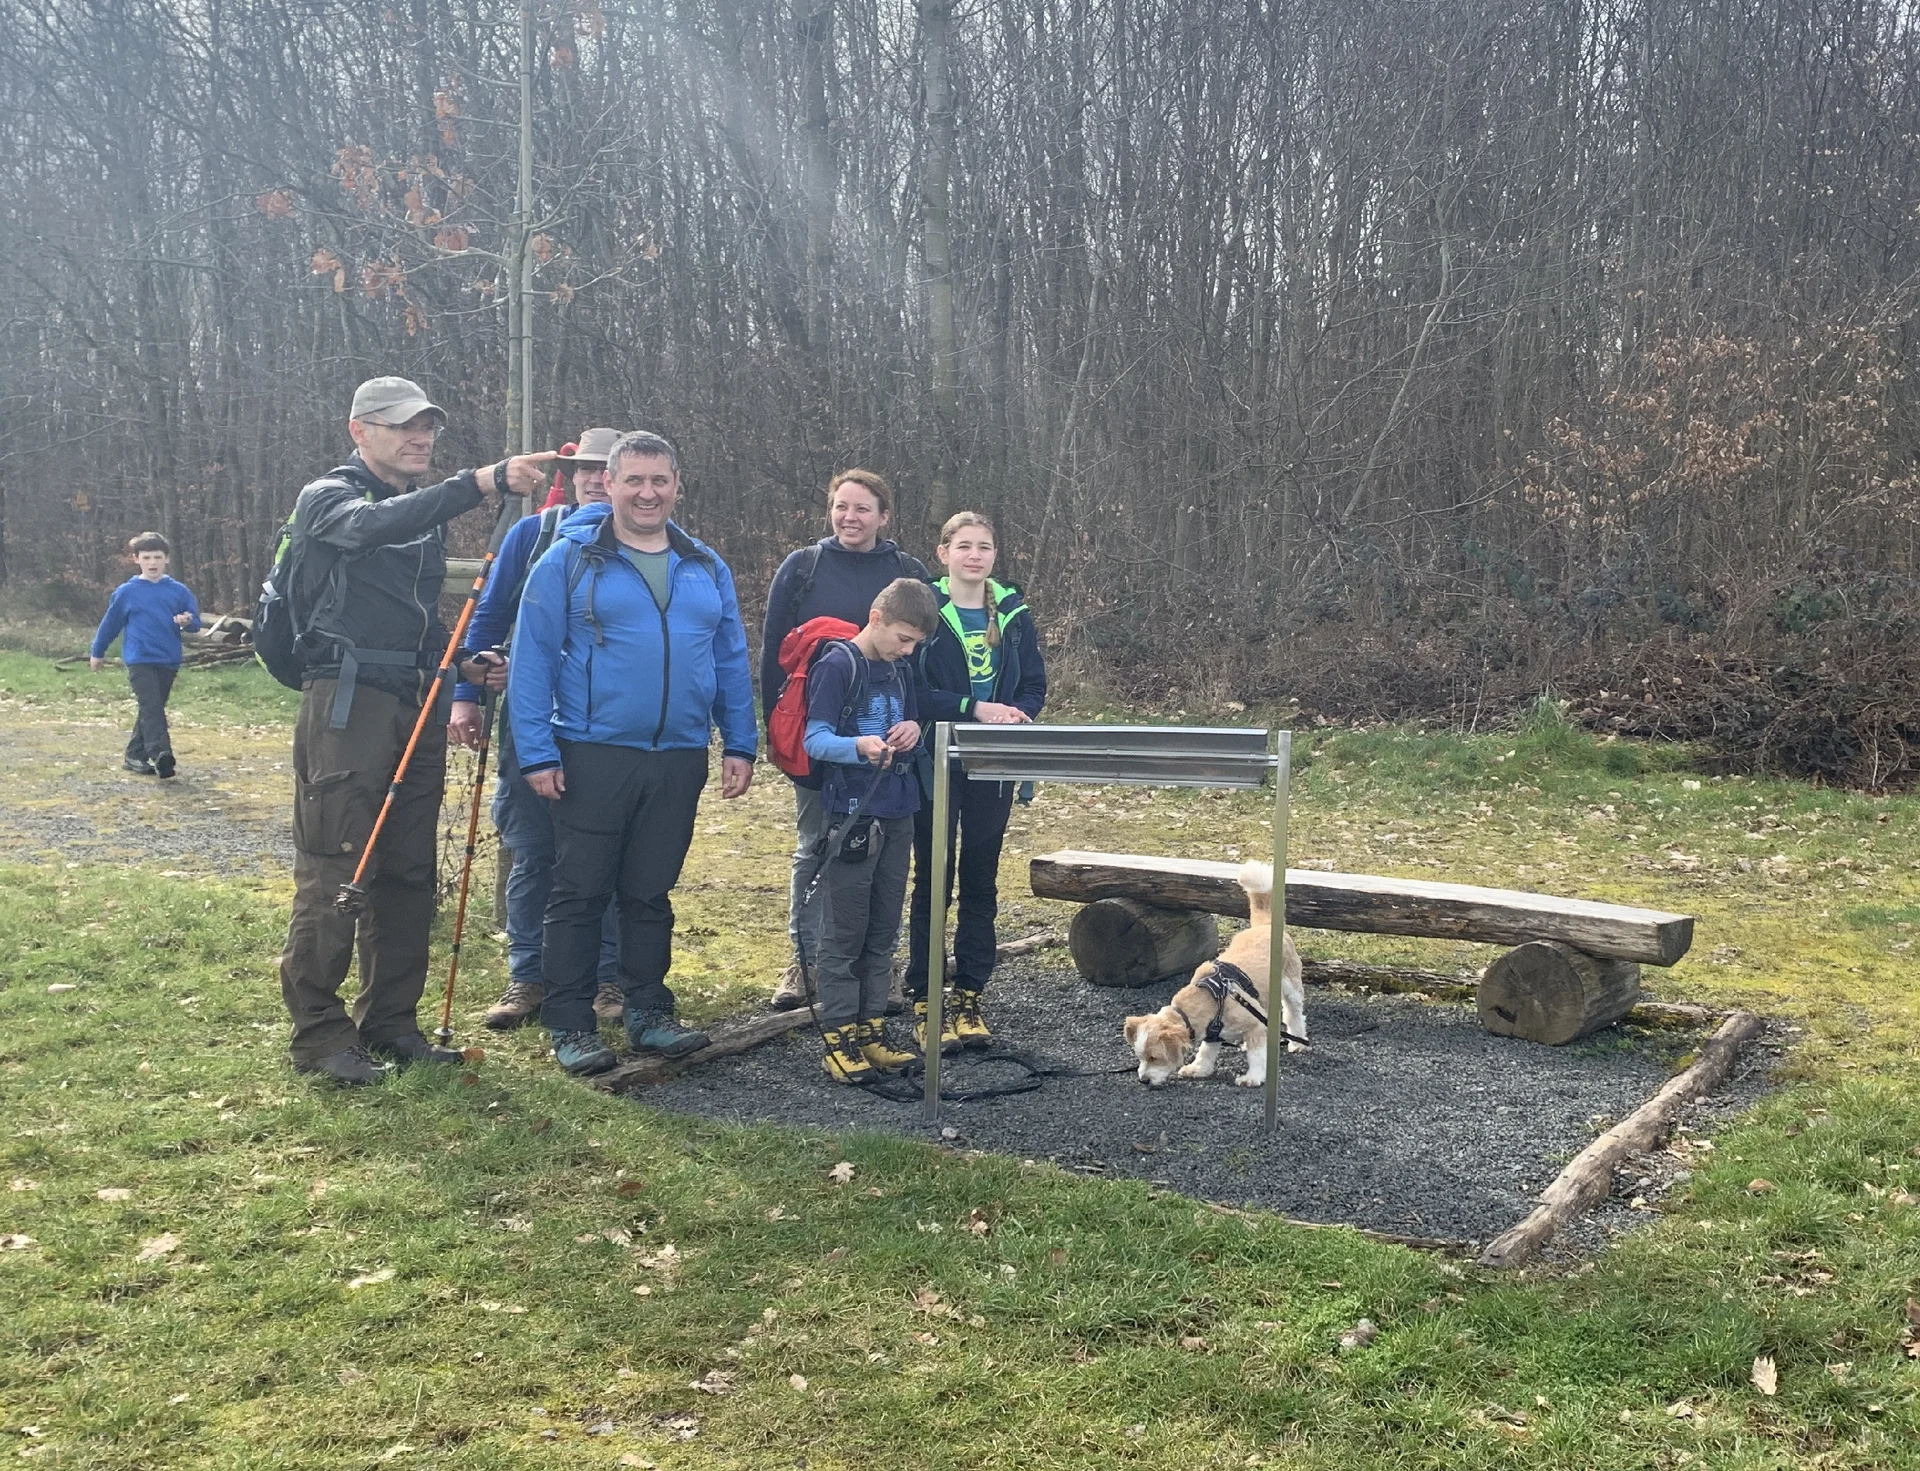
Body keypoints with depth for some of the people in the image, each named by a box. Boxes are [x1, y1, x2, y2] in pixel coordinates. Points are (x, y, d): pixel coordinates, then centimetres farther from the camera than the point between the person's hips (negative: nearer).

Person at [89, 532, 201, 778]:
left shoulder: (179, 591, 4)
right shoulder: (126, 592, 2)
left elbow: (195, 621, 6)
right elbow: (110, 623, 12)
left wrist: (188, 621, -19)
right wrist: (97, 652, 20)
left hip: (169, 660, 3)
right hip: (139, 659, -3)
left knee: (151, 709, 10)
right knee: (151, 706, -17)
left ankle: (135, 755, 21)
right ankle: (160, 753, -28)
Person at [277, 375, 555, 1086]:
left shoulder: (425, 512, 19)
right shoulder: (327, 498, -2)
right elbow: (374, 526, -27)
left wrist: (465, 664, 8)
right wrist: (481, 482, -37)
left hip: (418, 706, 7)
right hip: (348, 704, -7)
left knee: (409, 873, 9)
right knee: (333, 873, -5)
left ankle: (389, 1020, 19)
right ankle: (317, 1029, 4)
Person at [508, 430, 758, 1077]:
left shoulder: (707, 569, 10)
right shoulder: (569, 561, -3)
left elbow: (733, 662, 12)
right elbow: (532, 659, -5)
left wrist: (740, 744, 5)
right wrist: (536, 752, -11)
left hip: (679, 760, 4)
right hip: (593, 756, -3)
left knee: (651, 894, 14)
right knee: (580, 894, 3)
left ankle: (649, 1012, 25)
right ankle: (569, 1024, 13)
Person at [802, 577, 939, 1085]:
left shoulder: (899, 669, 13)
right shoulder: (837, 665, -10)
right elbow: (815, 739, -15)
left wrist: (913, 729, -2)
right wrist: (859, 746, -35)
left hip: (897, 815, 7)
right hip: (851, 817, -7)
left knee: (883, 930, 11)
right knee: (844, 933, -2)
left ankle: (871, 1027, 20)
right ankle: (839, 1037, 5)